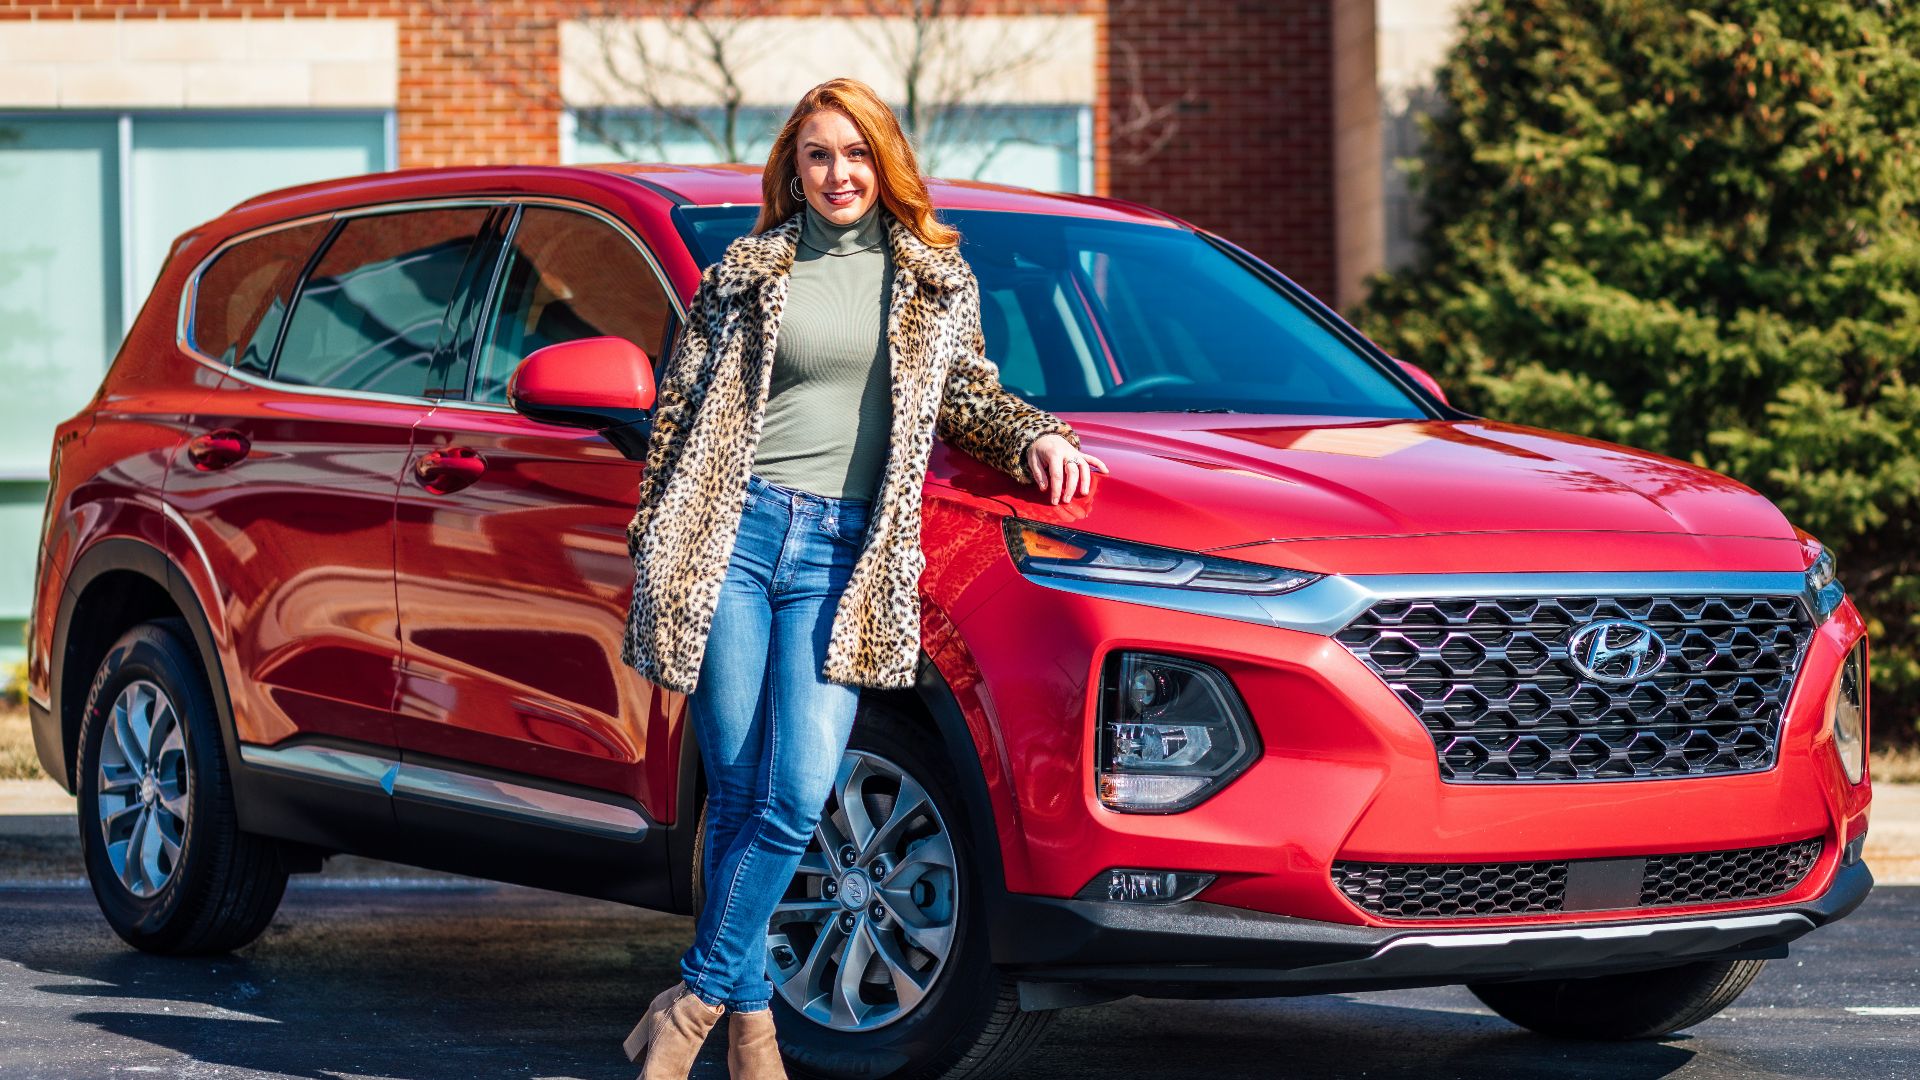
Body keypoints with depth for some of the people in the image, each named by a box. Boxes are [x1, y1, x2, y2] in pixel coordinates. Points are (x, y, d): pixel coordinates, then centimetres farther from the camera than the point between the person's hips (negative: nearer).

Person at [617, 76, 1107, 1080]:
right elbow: (681, 405, 11)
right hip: (734, 532, -1)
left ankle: (700, 994, 1)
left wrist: (1037, 435, 2)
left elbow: (967, 393, 22)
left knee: (796, 796, -12)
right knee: (738, 794, 0)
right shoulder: (746, 269, 9)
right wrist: (652, 544, 7)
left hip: (843, 551, 1)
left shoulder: (937, 280, 13)